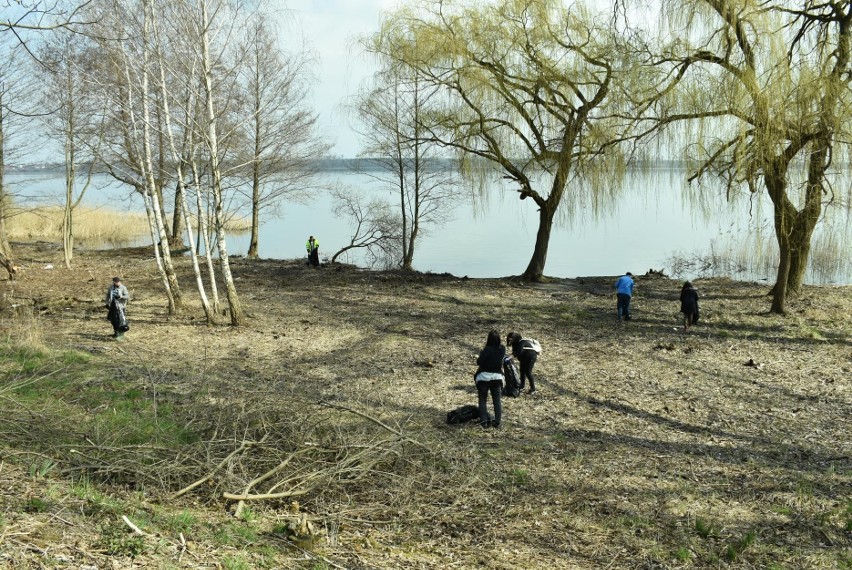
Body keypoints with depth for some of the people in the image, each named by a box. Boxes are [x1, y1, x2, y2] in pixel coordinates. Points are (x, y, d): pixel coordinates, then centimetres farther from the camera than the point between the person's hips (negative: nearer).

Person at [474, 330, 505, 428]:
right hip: (497, 377, 4)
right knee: (497, 400, 10)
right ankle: (497, 422, 8)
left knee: (483, 400, 8)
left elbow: (479, 362, -18)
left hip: (484, 377, -4)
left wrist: (481, 353, -3)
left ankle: (484, 421, 4)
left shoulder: (487, 350, -20)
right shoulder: (502, 349, -5)